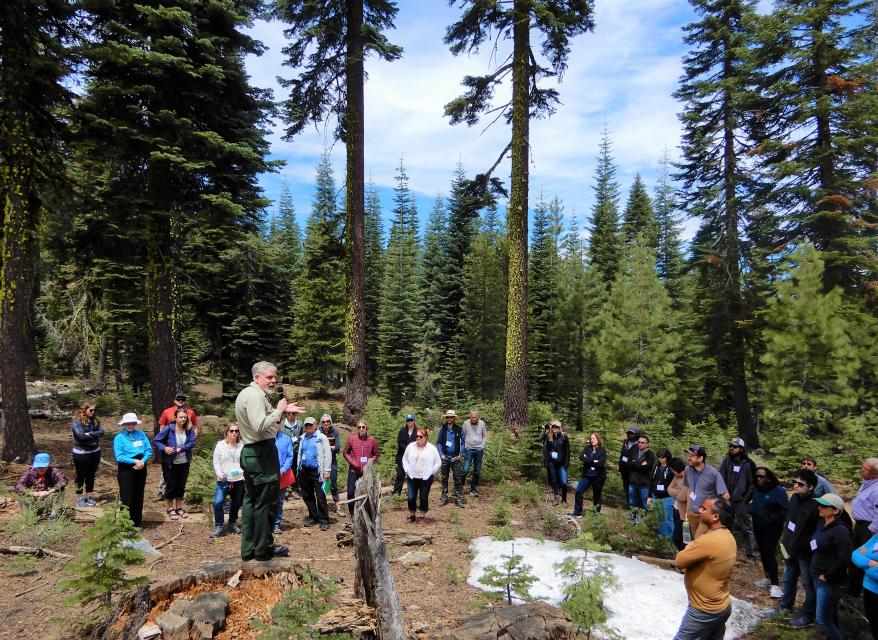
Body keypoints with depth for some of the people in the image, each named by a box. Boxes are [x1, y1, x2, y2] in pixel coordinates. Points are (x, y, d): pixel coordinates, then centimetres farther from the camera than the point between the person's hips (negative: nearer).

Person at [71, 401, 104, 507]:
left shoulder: (95, 420, 4)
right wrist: (95, 435, -14)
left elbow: (102, 432, -7)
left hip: (95, 452, 6)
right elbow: (81, 436, -24)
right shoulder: (77, 422, -13)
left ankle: (88, 497, 27)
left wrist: (89, 434, -19)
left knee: (91, 475, 14)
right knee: (81, 476, 7)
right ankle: (79, 498, 19)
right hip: (81, 453, -6)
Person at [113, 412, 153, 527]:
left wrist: (143, 461, -16)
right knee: (127, 497, 1)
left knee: (139, 496, 12)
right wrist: (135, 461, -18)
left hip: (141, 469, 4)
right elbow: (119, 457, -14)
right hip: (126, 470, -4)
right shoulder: (119, 437, -7)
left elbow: (149, 450, -1)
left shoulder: (141, 434, 3)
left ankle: (137, 522, 25)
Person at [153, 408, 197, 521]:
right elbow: (155, 440, -9)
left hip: (184, 463, 3)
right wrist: (164, 448, -24)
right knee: (171, 486, 8)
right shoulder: (168, 429, -14)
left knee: (181, 485, 14)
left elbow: (192, 442, -14)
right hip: (170, 463, -3)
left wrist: (180, 449, -24)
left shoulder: (189, 430, -6)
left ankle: (179, 508, 29)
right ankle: (170, 509, 22)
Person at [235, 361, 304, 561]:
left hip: (250, 452, 11)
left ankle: (248, 549, 22)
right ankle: (263, 549, 9)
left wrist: (284, 409, 17)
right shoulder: (255, 395, -17)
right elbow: (260, 426, -27)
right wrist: (279, 410, -16)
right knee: (265, 502, 0)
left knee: (251, 500, 15)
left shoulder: (246, 393, 17)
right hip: (262, 453, -10)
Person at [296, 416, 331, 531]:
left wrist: (326, 471, -12)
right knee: (307, 496, 12)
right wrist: (298, 469, 15)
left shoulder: (322, 438, -3)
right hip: (304, 471, 6)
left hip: (317, 471, -6)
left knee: (320, 497, -5)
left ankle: (324, 520, 2)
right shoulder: (303, 438, 14)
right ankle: (313, 517, 25)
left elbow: (327, 455, -7)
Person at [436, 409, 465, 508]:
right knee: (444, 478, 9)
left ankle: (458, 498, 7)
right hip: (445, 457, 1)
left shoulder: (459, 429, -2)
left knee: (458, 479, 0)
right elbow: (438, 442, 5)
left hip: (455, 458, -1)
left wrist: (460, 454, -8)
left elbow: (462, 442, 2)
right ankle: (444, 497, 18)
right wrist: (441, 454, -5)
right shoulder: (442, 429, 1)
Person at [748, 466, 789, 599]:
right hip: (758, 526, 7)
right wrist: (751, 511, 2)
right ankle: (768, 578, 28)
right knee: (762, 552, 14)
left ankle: (775, 584, -3)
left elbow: (786, 509, -16)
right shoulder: (756, 489, 4)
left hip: (772, 528, -7)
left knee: (769, 554, -9)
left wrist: (774, 519, -19)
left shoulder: (778, 491, -16)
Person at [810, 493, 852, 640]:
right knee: (830, 616, 20)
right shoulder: (821, 525, 5)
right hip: (818, 577, 8)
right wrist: (816, 572, 11)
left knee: (823, 619, -4)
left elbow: (844, 558, -26)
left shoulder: (840, 530, -19)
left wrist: (827, 576, -18)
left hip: (831, 582, -8)